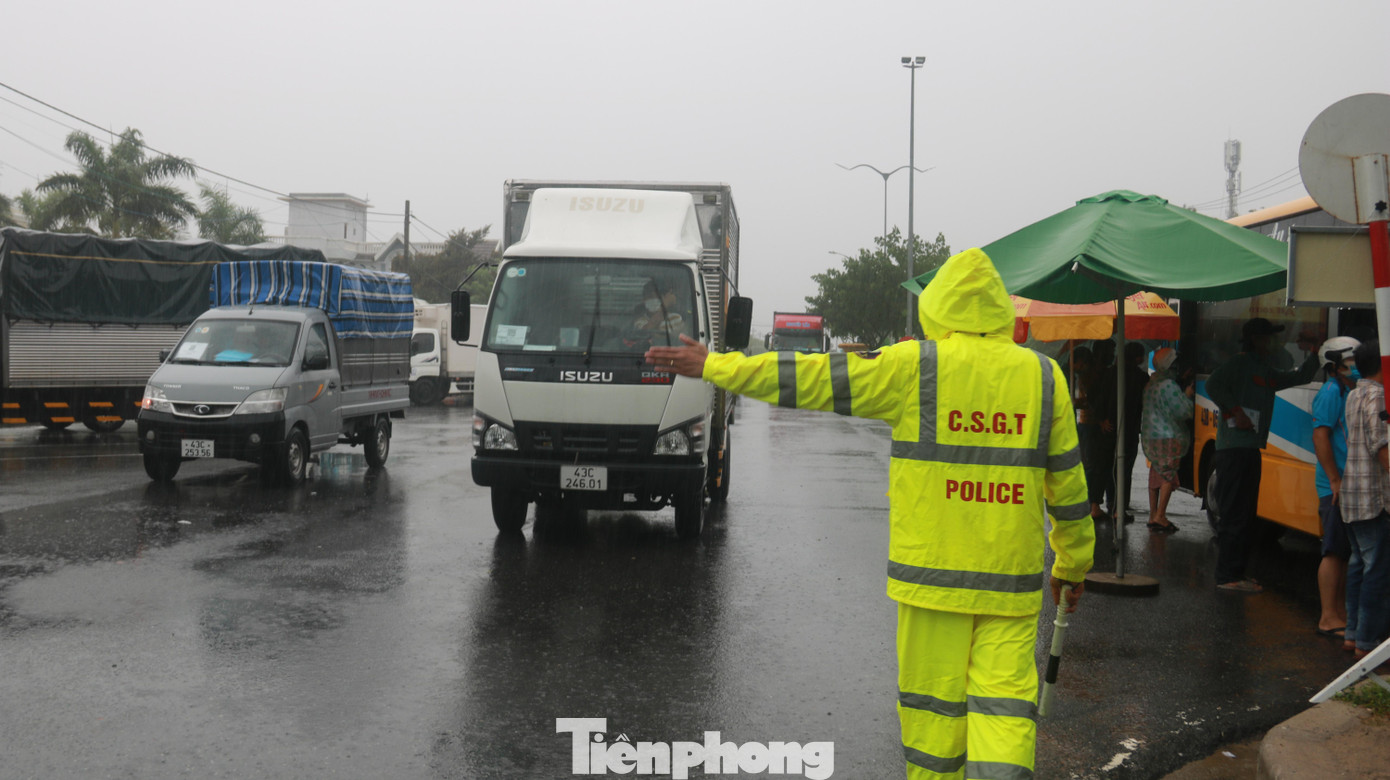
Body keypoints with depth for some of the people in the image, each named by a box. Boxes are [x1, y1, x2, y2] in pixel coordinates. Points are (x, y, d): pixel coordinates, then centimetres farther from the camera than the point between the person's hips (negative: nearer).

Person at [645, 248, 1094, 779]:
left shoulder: (913, 367, -6)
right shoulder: (1044, 376, 4)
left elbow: (812, 380, -3)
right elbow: (1067, 483, 9)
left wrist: (713, 367, 5)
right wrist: (1073, 565, 21)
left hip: (932, 574, -2)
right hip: (1013, 581, 3)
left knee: (932, 702, 9)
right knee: (1003, 701, 4)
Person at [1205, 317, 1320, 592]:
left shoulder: (1267, 371, 22)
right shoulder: (1240, 362, -5)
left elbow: (1300, 378, 34)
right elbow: (1213, 385, -19)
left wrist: (1314, 353, 21)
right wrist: (1236, 412, -20)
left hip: (1251, 448, 10)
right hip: (1234, 446, -10)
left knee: (1246, 515, 12)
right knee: (1233, 515, -9)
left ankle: (1236, 573, 18)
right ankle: (1228, 576, -8)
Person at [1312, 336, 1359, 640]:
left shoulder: (1350, 392, 17)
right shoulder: (1331, 392, -11)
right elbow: (1320, 435, -18)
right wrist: (1335, 480, -21)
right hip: (1336, 486, -9)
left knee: (1348, 551, 13)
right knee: (1335, 552, -6)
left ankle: (1340, 610, 21)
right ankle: (1328, 618, -2)